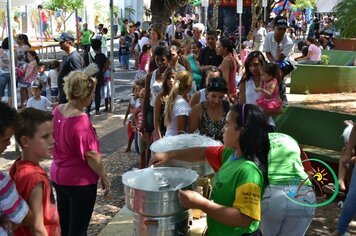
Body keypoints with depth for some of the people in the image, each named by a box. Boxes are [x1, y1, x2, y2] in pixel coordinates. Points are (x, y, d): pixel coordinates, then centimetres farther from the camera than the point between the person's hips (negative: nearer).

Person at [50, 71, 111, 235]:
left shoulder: (57, 111, -2)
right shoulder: (81, 120, -26)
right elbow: (91, 155, -22)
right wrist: (104, 177, -11)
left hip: (57, 176, 8)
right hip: (80, 181, -8)